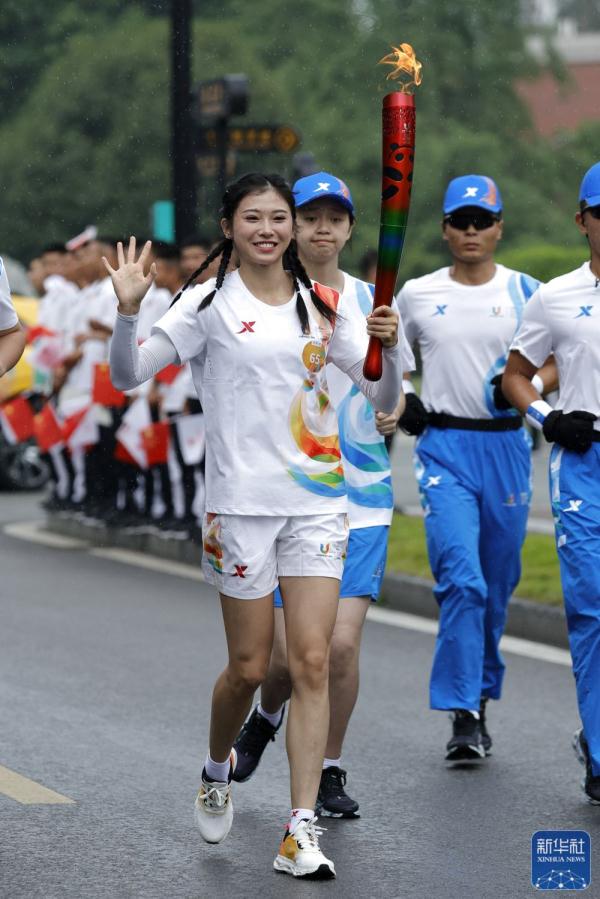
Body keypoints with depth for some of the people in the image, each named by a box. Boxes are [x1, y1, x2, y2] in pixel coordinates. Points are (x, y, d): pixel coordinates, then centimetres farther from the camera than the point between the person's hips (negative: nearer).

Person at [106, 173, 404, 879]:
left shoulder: (320, 306, 9)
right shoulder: (209, 303, -1)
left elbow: (384, 398, 10)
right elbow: (129, 375, -8)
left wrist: (388, 347, -10)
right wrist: (127, 311, -25)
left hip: (317, 500, 3)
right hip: (240, 502, -3)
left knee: (312, 662, -5)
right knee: (249, 667, 5)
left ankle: (301, 831, -4)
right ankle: (217, 771, 36)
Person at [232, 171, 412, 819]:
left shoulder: (372, 303, 6)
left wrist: (395, 412, -8)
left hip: (360, 495, 1)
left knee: (342, 643, -9)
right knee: (289, 653, -2)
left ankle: (329, 770, 10)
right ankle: (266, 717, 33)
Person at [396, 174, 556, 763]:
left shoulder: (524, 293, 3)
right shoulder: (417, 295, 4)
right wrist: (399, 400, -3)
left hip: (506, 445, 1)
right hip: (444, 445, -1)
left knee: (497, 585, 10)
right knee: (460, 579, -16)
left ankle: (481, 692, 28)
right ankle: (463, 716, -14)